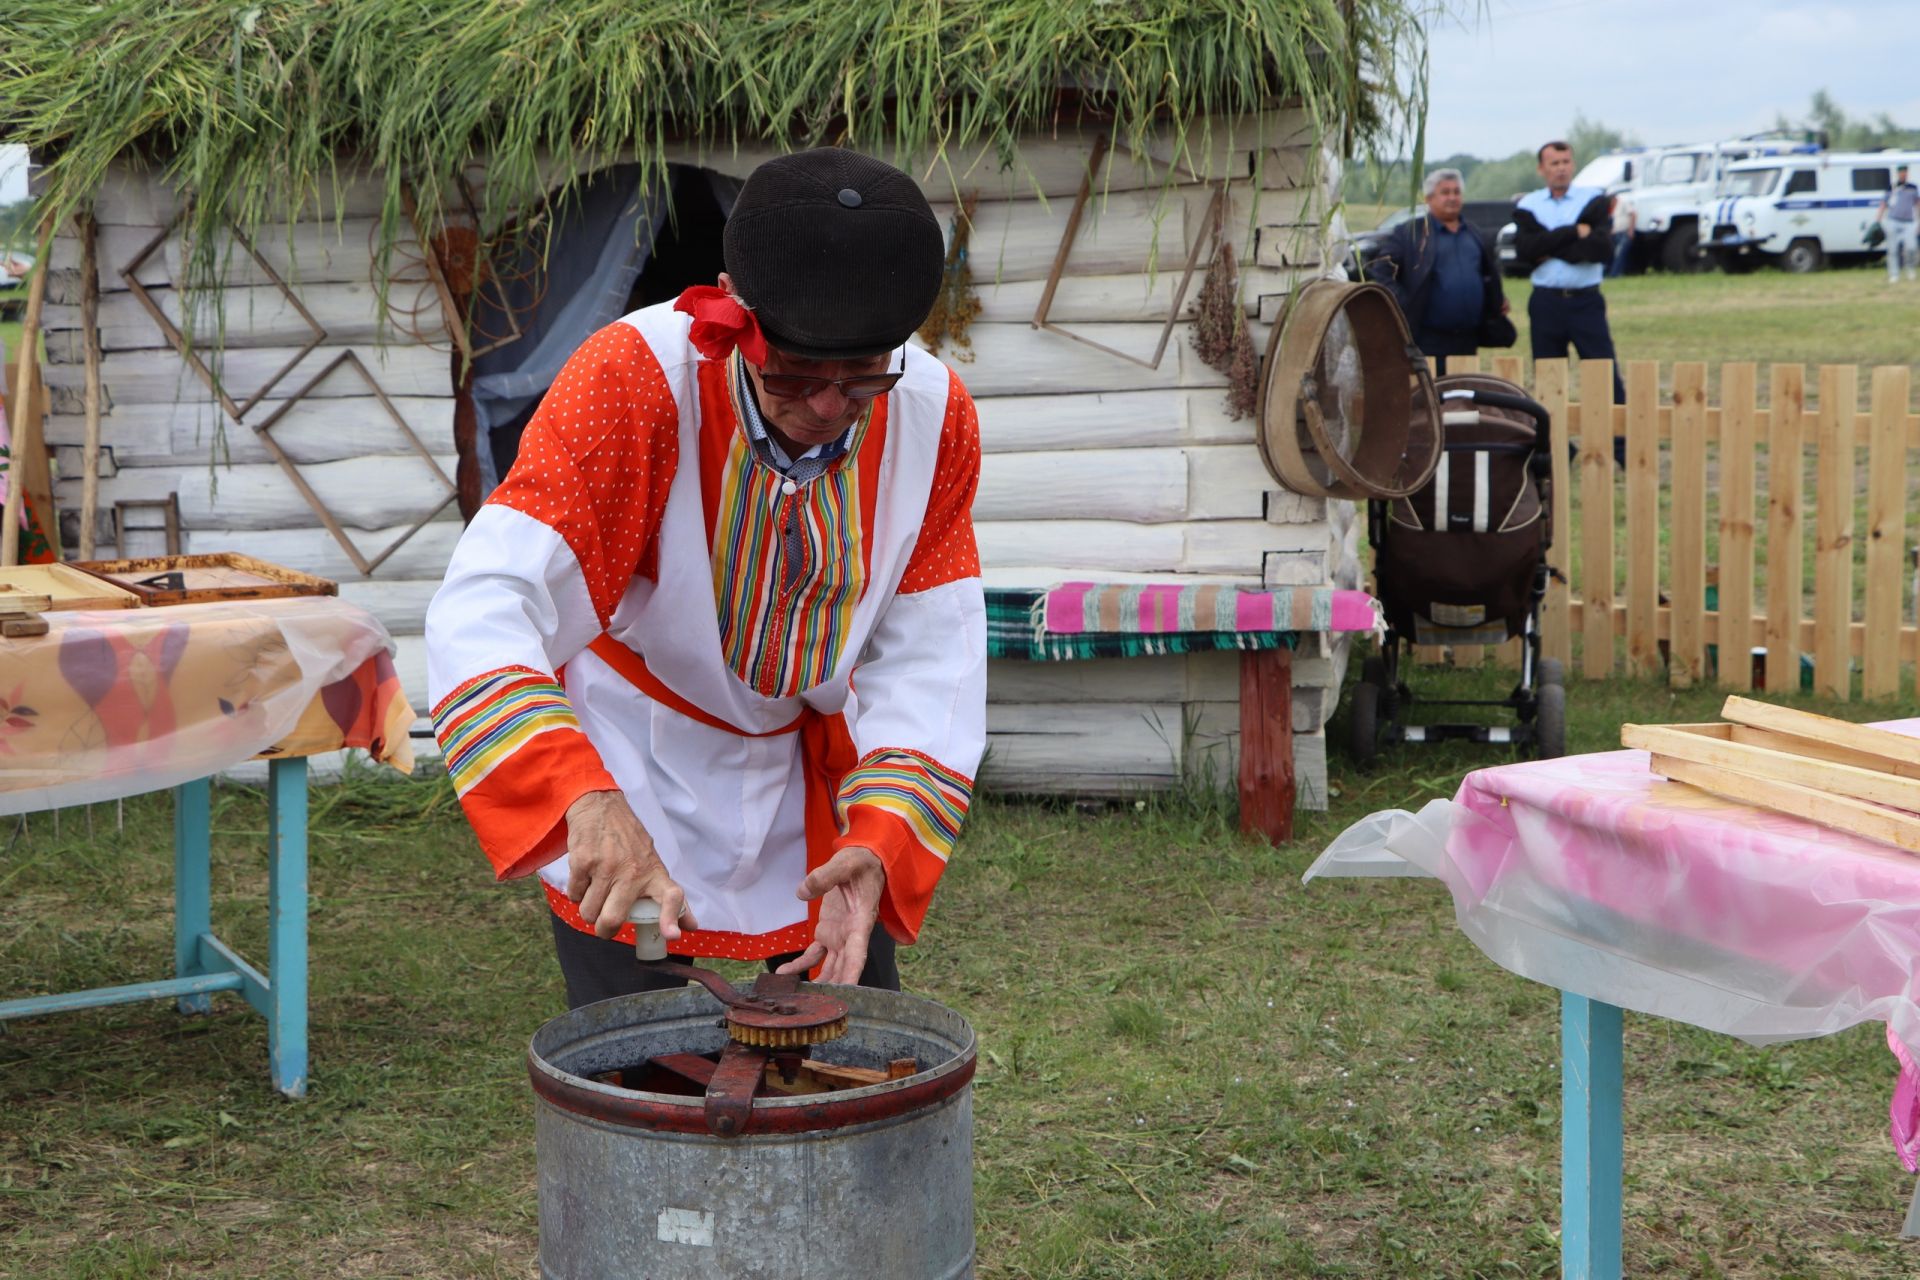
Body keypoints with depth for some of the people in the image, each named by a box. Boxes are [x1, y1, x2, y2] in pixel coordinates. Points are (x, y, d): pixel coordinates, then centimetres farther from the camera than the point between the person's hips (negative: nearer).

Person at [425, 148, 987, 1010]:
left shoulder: (934, 416, -15)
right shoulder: (634, 378, -28)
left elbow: (927, 659, -13)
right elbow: (481, 610, -38)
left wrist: (882, 838, -30)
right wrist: (583, 798, -53)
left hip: (816, 785, 4)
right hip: (632, 798, -3)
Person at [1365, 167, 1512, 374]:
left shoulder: (1473, 234, 18)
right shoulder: (1409, 233, -2)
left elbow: (1490, 272, 32)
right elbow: (1381, 272, -7)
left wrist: (1498, 299, 15)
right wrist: (1401, 306, -16)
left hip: (1468, 339, 6)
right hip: (1429, 340, -6)